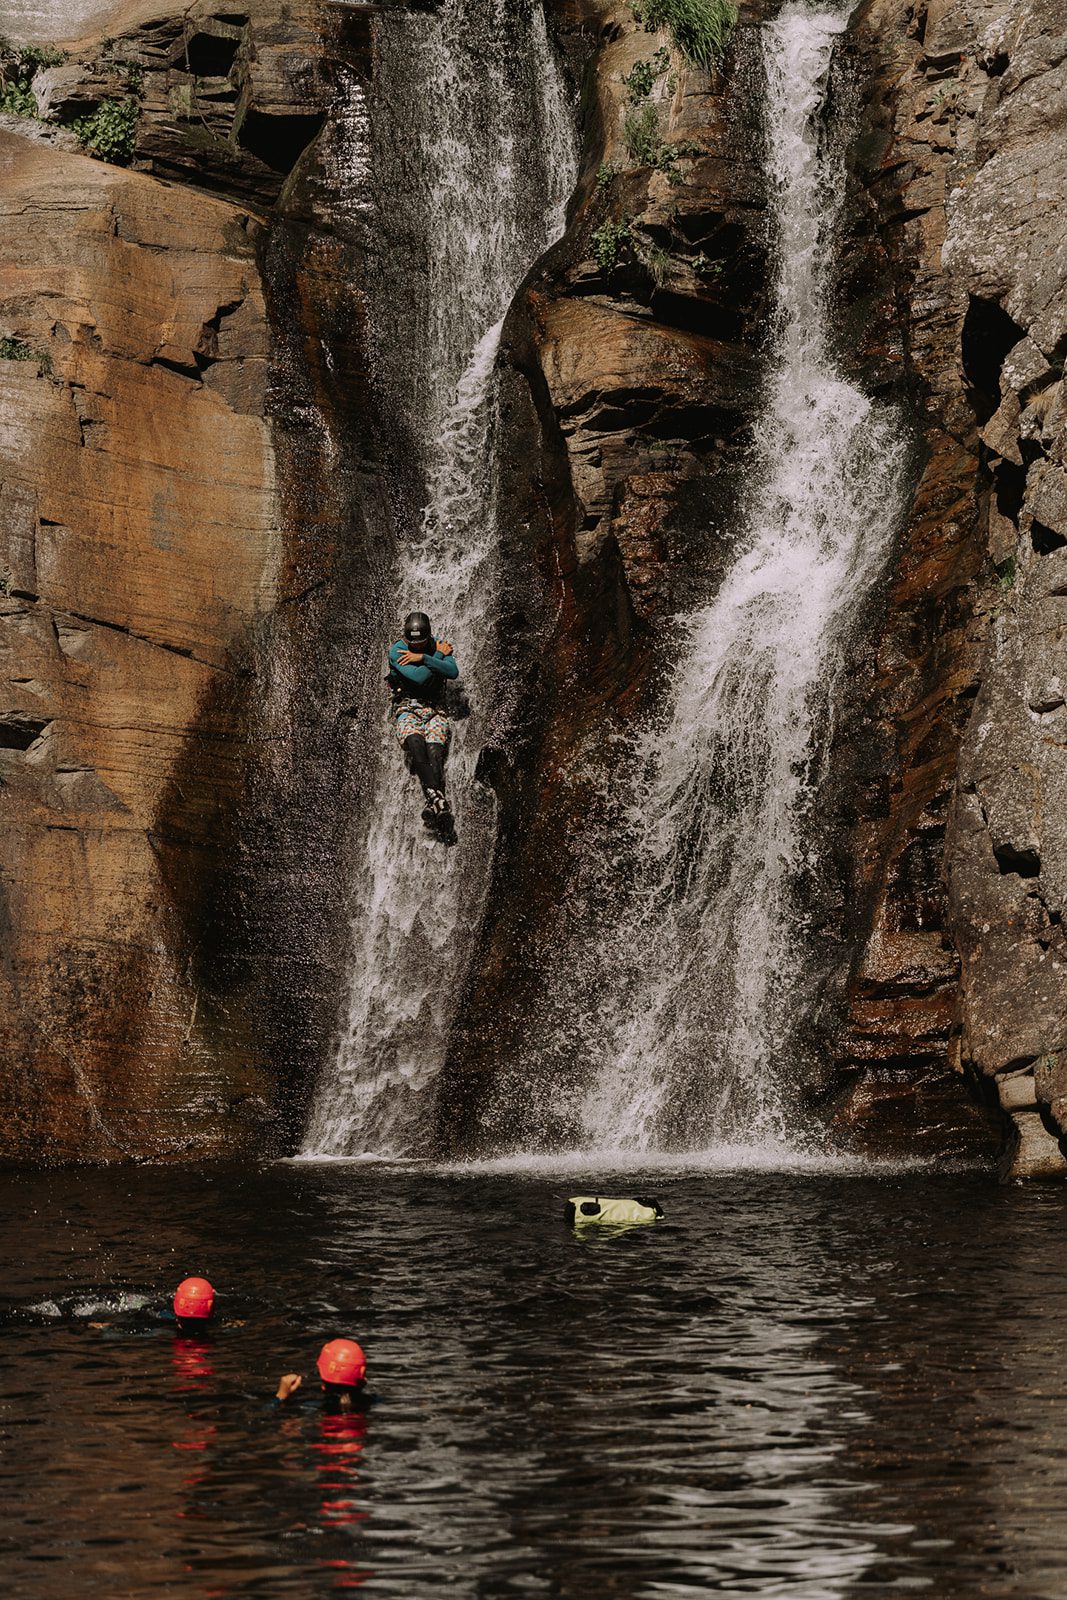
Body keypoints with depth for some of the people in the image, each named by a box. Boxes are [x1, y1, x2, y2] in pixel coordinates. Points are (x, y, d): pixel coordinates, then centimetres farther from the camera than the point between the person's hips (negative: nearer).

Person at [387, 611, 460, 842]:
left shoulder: (440, 646, 3)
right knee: (415, 744, -34)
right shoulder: (397, 650, -6)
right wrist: (439, 657, -9)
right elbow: (419, 677, -18)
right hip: (406, 708, -2)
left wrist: (423, 658, -20)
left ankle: (434, 806, -43)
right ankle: (437, 799, -52)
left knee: (435, 753, -25)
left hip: (435, 710, 2)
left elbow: (453, 672, -16)